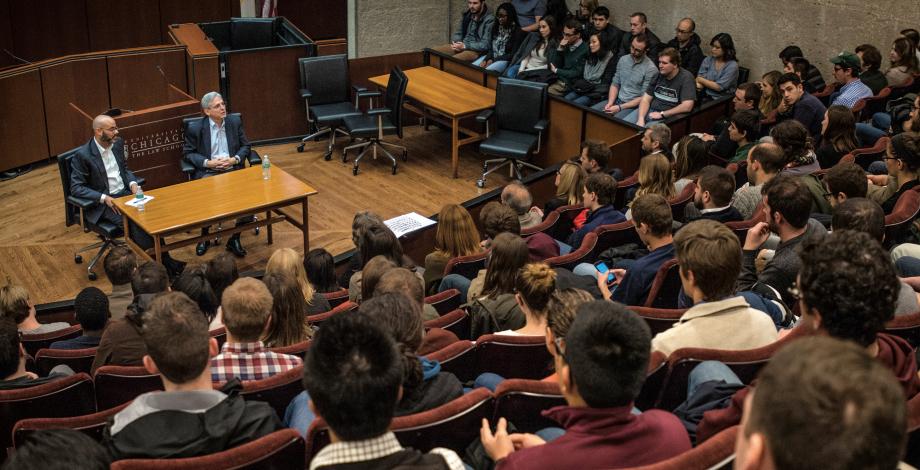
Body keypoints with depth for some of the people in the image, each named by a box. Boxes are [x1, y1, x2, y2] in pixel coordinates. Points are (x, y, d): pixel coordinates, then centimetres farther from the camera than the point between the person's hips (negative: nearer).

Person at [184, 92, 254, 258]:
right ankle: (204, 237, -1)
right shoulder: (195, 127, -1)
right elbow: (188, 153, 4)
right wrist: (208, 163, -12)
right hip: (208, 172, -2)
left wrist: (235, 159, -7)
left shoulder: (235, 121, 8)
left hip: (233, 169, 2)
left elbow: (245, 146, 13)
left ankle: (235, 239, -7)